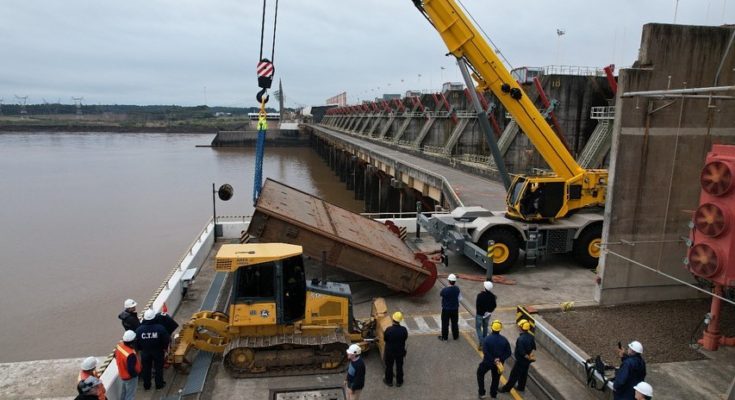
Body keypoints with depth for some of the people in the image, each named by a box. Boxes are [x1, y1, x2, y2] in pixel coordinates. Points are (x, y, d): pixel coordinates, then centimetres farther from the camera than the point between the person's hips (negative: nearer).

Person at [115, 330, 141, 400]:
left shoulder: (119, 345, -15)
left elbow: (116, 356, 5)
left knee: (124, 391, 31)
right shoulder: (130, 354, -40)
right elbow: (131, 370, -32)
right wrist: (137, 373, -12)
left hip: (122, 374, 8)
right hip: (130, 377, -8)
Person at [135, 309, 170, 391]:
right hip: (158, 351, -1)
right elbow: (166, 340, -14)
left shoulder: (139, 329, -18)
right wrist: (164, 347, 6)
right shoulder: (160, 328, -23)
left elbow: (137, 342, -7)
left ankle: (146, 385, 33)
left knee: (146, 369, 20)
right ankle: (159, 384, 29)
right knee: (159, 368, 17)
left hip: (145, 352, 1)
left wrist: (140, 349, 13)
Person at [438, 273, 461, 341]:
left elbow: (440, 294, -5)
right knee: (455, 323, 19)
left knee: (445, 323, 13)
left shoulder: (445, 290, -25)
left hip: (446, 309, -3)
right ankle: (455, 336, 33)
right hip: (455, 309, 3)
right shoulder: (457, 289, -12)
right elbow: (458, 297, 3)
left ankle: (444, 337, 25)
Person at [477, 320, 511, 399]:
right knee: (496, 378, 24)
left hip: (487, 362, -2)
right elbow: (508, 353, -9)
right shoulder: (504, 339, -12)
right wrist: (500, 359, -13)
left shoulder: (487, 339, -22)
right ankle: (493, 395, 37)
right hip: (499, 362, 2)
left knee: (480, 374, 23)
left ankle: (482, 393, 25)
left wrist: (494, 360, -17)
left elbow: (485, 352, -26)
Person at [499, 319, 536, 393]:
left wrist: (529, 358, -15)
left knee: (514, 374, 7)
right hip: (527, 360, 8)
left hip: (521, 360, -8)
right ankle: (521, 387, 42)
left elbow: (522, 353, -29)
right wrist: (531, 355, -5)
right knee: (524, 373, 25)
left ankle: (506, 388, 22)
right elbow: (533, 347, 5)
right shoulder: (531, 336, -6)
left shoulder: (520, 339, -32)